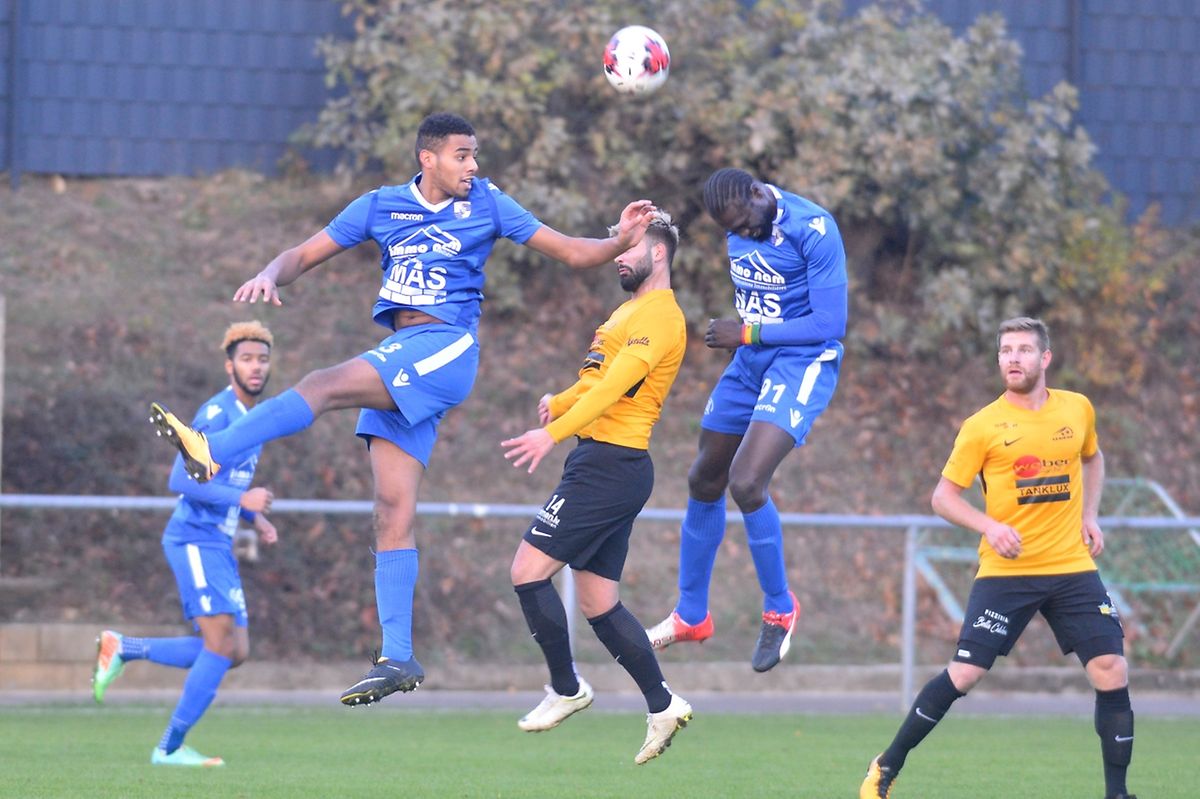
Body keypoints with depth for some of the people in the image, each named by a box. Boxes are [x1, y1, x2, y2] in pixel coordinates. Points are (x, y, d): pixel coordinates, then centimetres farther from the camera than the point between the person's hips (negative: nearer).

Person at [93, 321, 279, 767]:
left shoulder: (251, 418, 16)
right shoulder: (217, 413, -13)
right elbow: (181, 480, -20)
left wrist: (255, 519, 13)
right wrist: (242, 499, -27)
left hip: (218, 546, 9)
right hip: (196, 541, -9)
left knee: (234, 652, 6)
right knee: (222, 646, -14)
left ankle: (123, 649, 16)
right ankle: (170, 747, -6)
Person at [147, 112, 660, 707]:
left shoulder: (486, 204, 6)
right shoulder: (381, 206, 13)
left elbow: (572, 252, 7)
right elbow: (305, 254, 13)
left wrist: (622, 241, -12)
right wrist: (271, 276, -9)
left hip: (447, 350, -5)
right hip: (399, 362, 5)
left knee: (324, 386, -26)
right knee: (393, 513, -2)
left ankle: (213, 451, -33)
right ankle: (398, 658, -2)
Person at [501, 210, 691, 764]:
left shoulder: (659, 316, -11)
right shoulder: (630, 311, 21)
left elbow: (614, 386, -23)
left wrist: (552, 433, -32)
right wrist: (556, 403, 2)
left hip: (610, 464, -10)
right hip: (608, 464, 10)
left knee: (529, 571, -9)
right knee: (598, 604, 10)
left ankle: (566, 689, 1)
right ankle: (662, 707, 13)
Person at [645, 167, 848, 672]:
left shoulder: (814, 230, -22)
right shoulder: (737, 223, 1)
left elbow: (830, 323, -21)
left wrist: (749, 333, -19)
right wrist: (737, 334, 4)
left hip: (803, 363, -8)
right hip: (751, 360, 8)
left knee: (746, 483, -22)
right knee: (704, 482, 13)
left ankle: (780, 609, -1)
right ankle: (691, 616, 30)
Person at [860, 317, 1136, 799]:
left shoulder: (1078, 410, 5)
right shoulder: (982, 427, -5)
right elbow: (944, 497, -2)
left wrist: (1090, 515, 12)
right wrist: (988, 525, -19)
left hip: (1072, 569, 3)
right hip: (1005, 573, -3)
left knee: (1112, 674, -6)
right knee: (964, 675, -8)